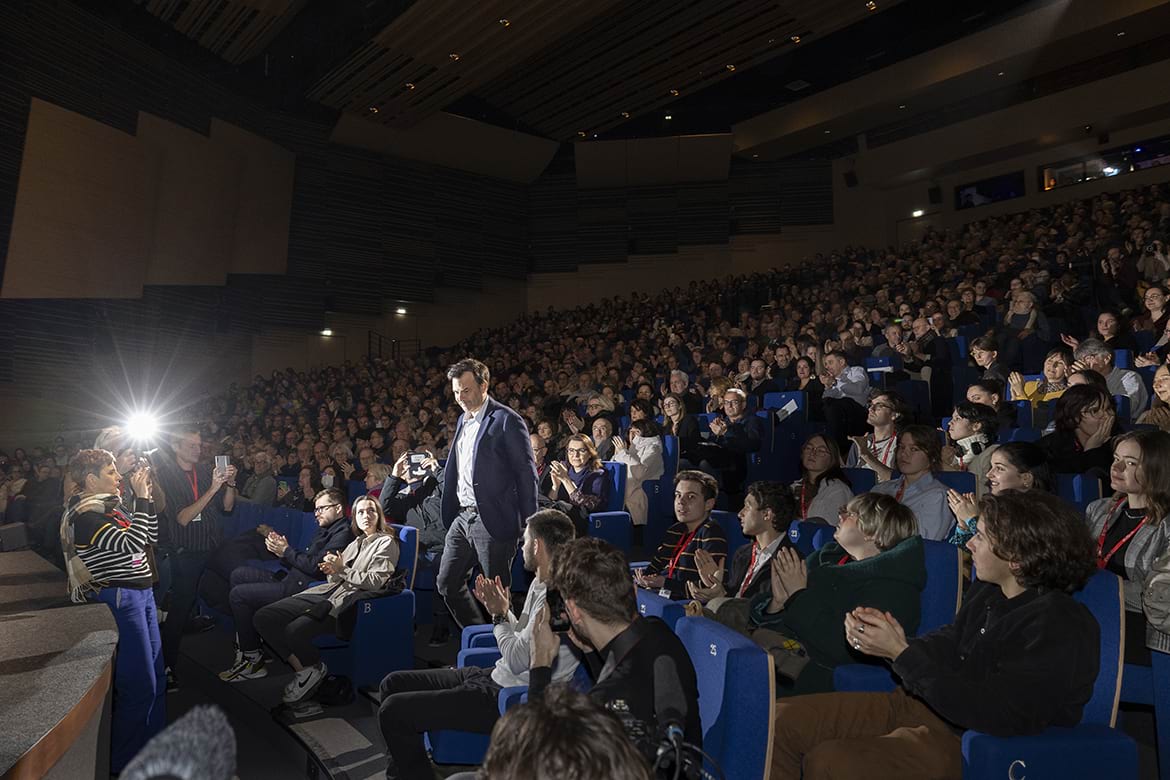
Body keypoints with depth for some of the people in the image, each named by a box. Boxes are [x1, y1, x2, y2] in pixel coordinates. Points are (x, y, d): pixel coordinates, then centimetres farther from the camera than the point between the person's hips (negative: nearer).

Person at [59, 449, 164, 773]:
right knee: (139, 684, -1)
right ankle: (123, 761, 17)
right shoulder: (85, 516, -17)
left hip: (141, 593, 9)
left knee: (156, 676, 17)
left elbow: (151, 535, 12)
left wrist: (145, 495, 3)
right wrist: (141, 497, -22)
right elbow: (131, 543, -27)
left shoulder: (112, 505, 9)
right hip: (118, 600, -9)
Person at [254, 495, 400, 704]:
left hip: (348, 601, -8)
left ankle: (316, 669, 0)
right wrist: (332, 570, -2)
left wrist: (342, 569, -8)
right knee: (263, 618, -9)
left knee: (295, 630, -31)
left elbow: (375, 581, -10)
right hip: (327, 593, 8)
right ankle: (302, 669, -4)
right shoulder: (357, 542, 27)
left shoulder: (387, 543, 3)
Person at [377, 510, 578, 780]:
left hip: (506, 699, -10)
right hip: (495, 677, 10)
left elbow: (517, 660, -23)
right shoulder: (540, 582, 8)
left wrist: (500, 615, -9)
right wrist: (502, 610, 3)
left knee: (392, 710, -12)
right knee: (393, 683, 12)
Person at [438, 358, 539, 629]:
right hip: (462, 517, 8)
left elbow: (526, 474, -12)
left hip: (493, 522, -8)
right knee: (447, 584, 15)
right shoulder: (463, 419, 14)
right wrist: (449, 514, 14)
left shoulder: (507, 421, -11)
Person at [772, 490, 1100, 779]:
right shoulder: (987, 592, 5)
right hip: (919, 705, 8)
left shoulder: (1061, 628, -20)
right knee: (784, 717, -5)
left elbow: (998, 716, -25)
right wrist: (899, 642, -8)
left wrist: (902, 654, -24)